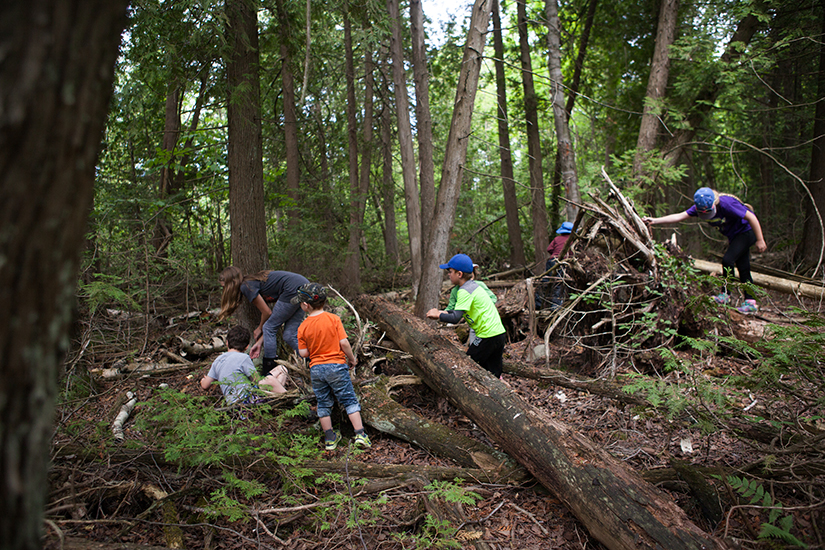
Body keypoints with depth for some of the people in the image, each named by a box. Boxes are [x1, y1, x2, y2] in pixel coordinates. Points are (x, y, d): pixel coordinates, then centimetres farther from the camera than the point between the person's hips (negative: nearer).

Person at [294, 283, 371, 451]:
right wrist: (352, 359, 4)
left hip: (316, 369, 2)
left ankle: (330, 439, 19)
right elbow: (344, 343, -11)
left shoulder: (303, 327, -4)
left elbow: (303, 353, -3)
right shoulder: (333, 319, -9)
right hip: (336, 366, -2)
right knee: (349, 400, 6)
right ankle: (360, 434, 1)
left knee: (323, 404, 14)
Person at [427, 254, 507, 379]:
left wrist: (438, 315, -7)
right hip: (499, 332, 9)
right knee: (494, 374, 13)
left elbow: (455, 318, -22)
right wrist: (444, 312, 14)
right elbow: (461, 311, 23)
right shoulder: (473, 285, 14)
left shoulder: (464, 291, -16)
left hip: (488, 335, -9)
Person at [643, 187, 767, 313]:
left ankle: (725, 295, -4)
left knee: (728, 260, -18)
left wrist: (760, 241, -21)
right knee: (743, 269, 9)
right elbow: (680, 216, -15)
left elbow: (751, 217, -25)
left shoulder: (726, 203, -31)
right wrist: (654, 221, -24)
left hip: (746, 231, -8)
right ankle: (751, 303, 13)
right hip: (735, 235, 8)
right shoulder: (700, 207, -13)